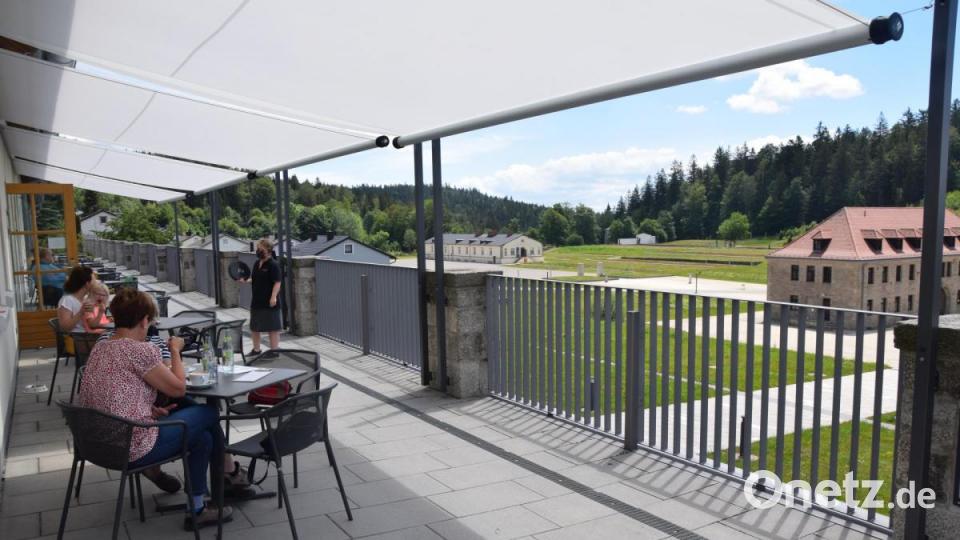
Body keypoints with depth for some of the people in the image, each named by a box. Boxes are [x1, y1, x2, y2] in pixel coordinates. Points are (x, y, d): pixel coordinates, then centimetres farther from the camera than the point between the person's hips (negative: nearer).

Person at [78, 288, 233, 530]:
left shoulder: (99, 349, 8)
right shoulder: (140, 350, -18)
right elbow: (179, 388, -8)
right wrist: (175, 350, 5)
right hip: (132, 448, -9)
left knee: (202, 437, 20)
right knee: (209, 413, 10)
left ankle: (197, 510, 27)